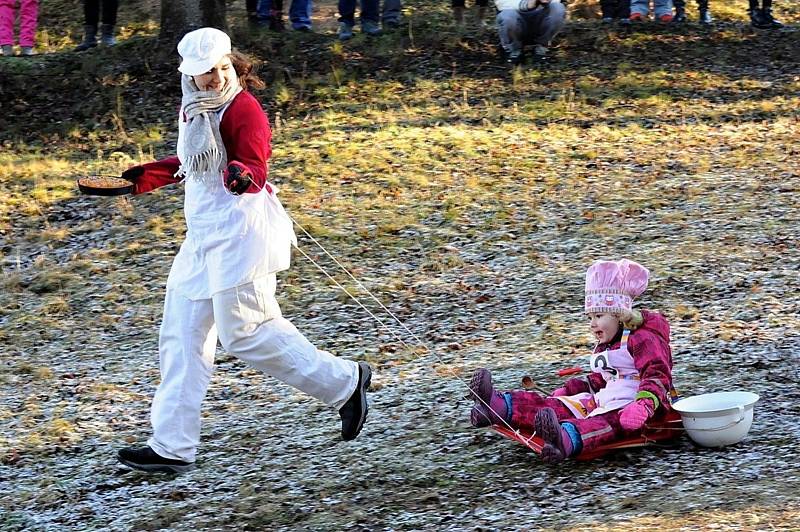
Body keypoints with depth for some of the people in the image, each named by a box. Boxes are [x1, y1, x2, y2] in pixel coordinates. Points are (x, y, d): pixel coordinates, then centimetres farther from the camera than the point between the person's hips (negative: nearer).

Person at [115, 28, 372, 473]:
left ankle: (343, 381, 7)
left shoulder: (243, 108, -12)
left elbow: (255, 166, -22)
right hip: (204, 233, 9)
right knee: (182, 335, 8)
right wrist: (149, 176, 33)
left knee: (245, 331, -10)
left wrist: (242, 176, -43)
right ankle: (172, 447, 13)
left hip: (240, 230, -9)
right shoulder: (193, 109, 12)